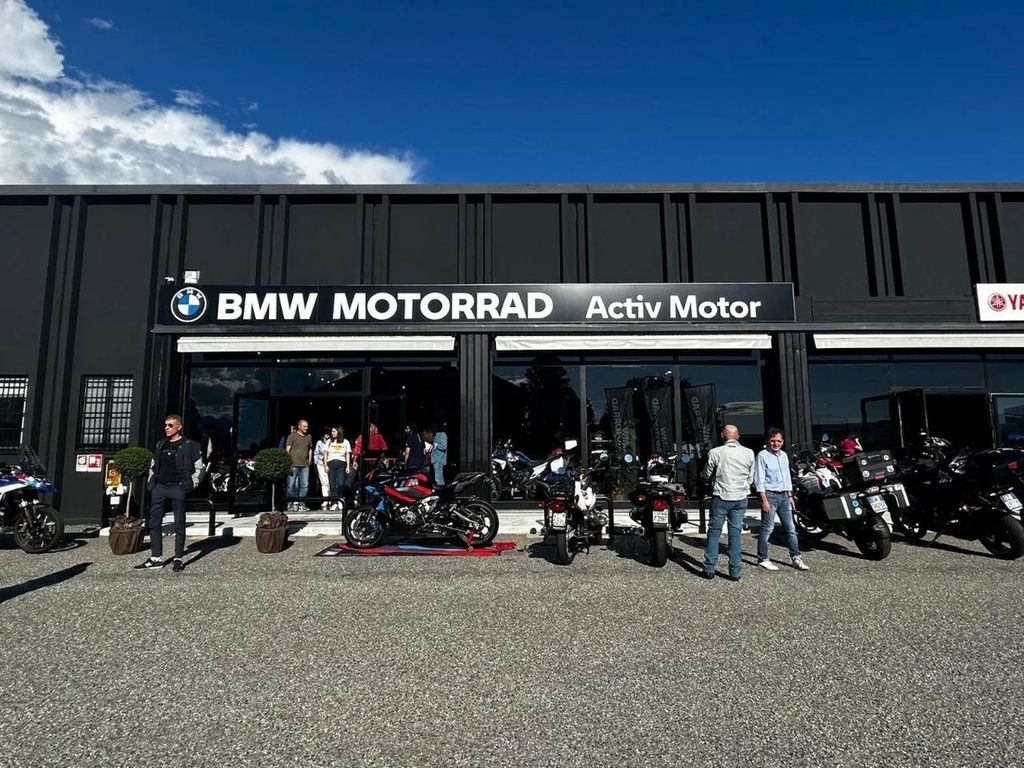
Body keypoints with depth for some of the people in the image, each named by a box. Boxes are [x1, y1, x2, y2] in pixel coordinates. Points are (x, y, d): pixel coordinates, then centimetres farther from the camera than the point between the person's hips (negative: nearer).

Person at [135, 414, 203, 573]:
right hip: (159, 488, 6)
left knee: (179, 525, 0)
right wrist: (151, 482, 13)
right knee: (154, 523, 6)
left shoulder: (189, 445, -2)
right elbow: (152, 465, 24)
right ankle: (156, 558, 14)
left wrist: (191, 485, -8)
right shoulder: (160, 445, 15)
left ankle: (178, 559, 6)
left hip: (177, 488, -6)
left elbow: (199, 467, -1)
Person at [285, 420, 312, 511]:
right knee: (292, 485, -3)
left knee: (304, 484, 3)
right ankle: (291, 503, 5)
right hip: (294, 464, -5)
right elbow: (287, 449, -2)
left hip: (305, 465, 5)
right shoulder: (292, 436, 1)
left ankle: (301, 503, 10)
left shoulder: (309, 437, 16)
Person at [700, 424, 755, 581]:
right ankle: (735, 571, 12)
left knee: (714, 531, 7)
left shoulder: (715, 452, -10)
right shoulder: (749, 453, -1)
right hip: (741, 498, 3)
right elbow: (750, 478, 8)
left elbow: (707, 475, 1)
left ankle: (709, 569, 9)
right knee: (735, 533, 9)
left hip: (721, 497, -2)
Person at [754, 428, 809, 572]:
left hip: (784, 495, 7)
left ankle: (796, 558, 17)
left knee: (791, 528, 10)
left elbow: (787, 476, 21)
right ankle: (763, 559, 5)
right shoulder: (762, 456, -9)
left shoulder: (784, 455, 13)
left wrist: (790, 495, 17)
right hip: (770, 495, -7)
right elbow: (759, 480, -12)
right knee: (767, 529, -3)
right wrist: (764, 499, -17)